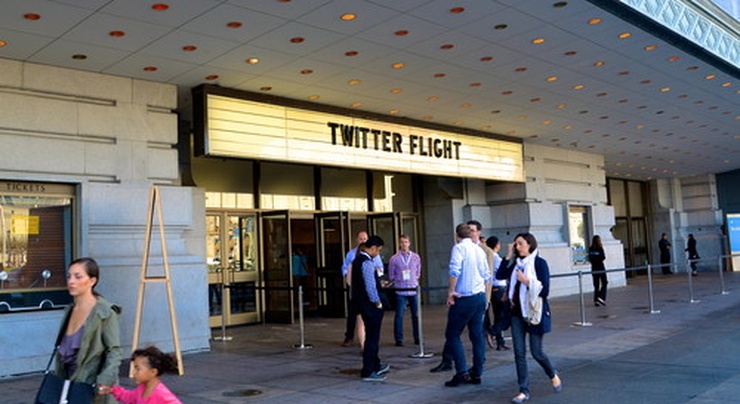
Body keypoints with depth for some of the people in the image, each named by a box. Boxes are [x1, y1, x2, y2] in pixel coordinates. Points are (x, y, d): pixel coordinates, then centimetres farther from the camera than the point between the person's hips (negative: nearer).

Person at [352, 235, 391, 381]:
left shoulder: (358, 259, 11)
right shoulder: (367, 262, -20)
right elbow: (370, 286, -23)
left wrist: (379, 283, 18)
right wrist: (378, 302, -13)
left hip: (363, 303, 10)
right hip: (370, 305, -10)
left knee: (372, 336, 21)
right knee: (372, 338, -1)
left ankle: (376, 366, 34)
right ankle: (368, 372, 6)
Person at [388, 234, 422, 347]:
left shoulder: (416, 257, 7)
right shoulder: (394, 259, 1)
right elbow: (391, 276, 6)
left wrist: (414, 280, 2)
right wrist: (400, 279, -5)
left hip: (414, 290, 2)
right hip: (400, 291, -2)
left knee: (416, 314, 6)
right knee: (399, 315, -2)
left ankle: (417, 337, 19)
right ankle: (398, 339, 7)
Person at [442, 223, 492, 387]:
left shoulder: (459, 248, -8)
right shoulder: (479, 250, 13)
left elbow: (454, 270, -23)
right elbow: (487, 277, 16)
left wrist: (451, 291, -16)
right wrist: (486, 299, 23)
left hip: (464, 298, -7)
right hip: (480, 297, 7)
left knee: (452, 335, 1)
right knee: (477, 335, 10)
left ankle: (462, 372, -7)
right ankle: (477, 373, 13)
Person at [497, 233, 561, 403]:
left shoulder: (540, 263, -7)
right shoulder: (516, 263, 7)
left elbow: (544, 290, -10)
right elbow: (500, 275, -7)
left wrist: (527, 281, -20)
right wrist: (508, 255, -7)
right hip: (518, 312, 5)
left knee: (536, 352, 3)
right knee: (519, 352, 3)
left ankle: (553, 374, 35)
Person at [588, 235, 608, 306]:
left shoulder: (590, 249, 3)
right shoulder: (600, 248, -11)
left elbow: (590, 259, 6)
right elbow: (603, 257, -12)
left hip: (593, 268, 5)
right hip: (600, 267, -5)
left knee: (596, 284, 9)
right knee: (604, 283, 5)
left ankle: (596, 301, 6)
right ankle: (601, 297, -12)